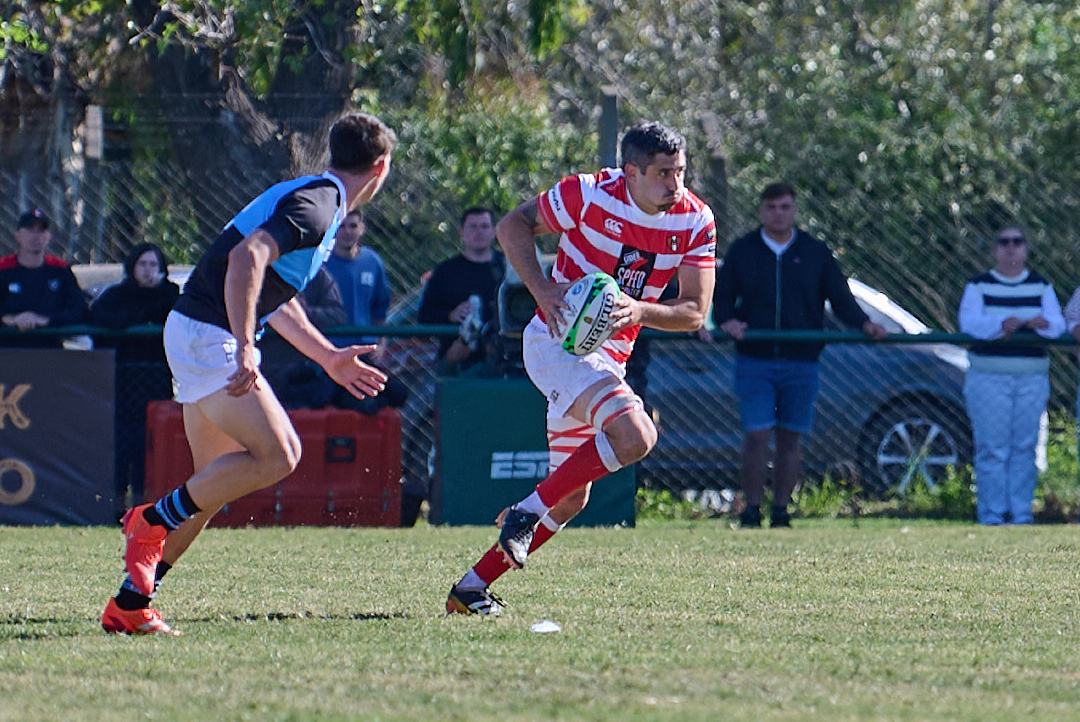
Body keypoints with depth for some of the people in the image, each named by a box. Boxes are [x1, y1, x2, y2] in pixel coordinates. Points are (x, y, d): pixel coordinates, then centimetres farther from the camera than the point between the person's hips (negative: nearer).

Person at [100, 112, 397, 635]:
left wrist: (329, 357, 31)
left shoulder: (316, 200, 18)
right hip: (210, 335, -10)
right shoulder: (316, 206, -14)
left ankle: (129, 605, 11)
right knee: (277, 456, -18)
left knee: (216, 483, 10)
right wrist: (245, 351, -33)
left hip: (197, 336, 10)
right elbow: (247, 258, -29)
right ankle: (154, 521, -9)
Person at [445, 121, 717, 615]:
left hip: (610, 357, 7)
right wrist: (542, 289, -19)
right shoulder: (592, 194, -15)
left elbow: (694, 312, -5)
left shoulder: (695, 222, -4)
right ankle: (527, 512, -16)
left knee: (571, 499, 9)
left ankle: (472, 587, 19)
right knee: (634, 436, -29)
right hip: (558, 340, -7)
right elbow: (513, 225, -4)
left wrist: (639, 310, -25)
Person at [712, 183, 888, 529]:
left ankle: (781, 511, 12)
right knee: (756, 435, -8)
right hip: (754, 361, -1)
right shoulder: (742, 251, 7)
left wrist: (864, 323, -11)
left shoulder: (815, 253, 8)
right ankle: (751, 510, 2)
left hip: (801, 362, 1)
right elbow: (721, 297, 8)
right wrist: (725, 321, -14)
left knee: (789, 439, 4)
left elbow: (840, 298, 7)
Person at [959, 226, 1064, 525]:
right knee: (992, 449, -7)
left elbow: (1058, 323, -1)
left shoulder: (1042, 287, 12)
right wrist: (1000, 324, -30)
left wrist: (1044, 323, -25)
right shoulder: (978, 286, 6)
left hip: (1032, 379, 2)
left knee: (1024, 448, 1)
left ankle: (1021, 514, 7)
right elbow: (969, 321, -11)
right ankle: (992, 515, -4)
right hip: (989, 377, -2)